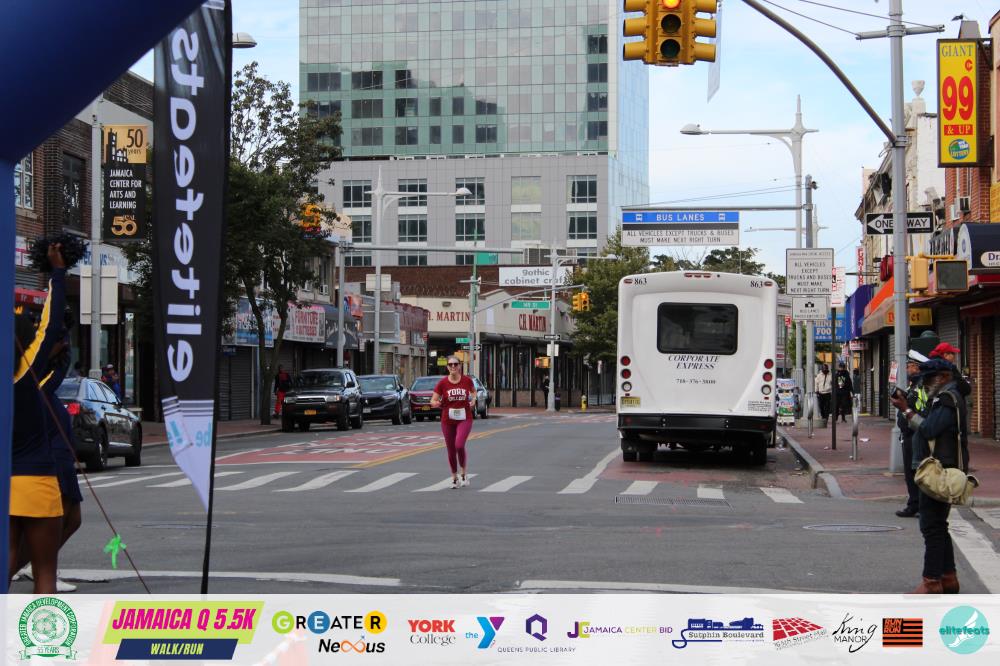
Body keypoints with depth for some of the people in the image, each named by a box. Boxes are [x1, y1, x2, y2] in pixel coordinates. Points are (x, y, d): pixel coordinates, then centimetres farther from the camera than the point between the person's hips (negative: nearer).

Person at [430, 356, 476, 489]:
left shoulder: (467, 380, -3)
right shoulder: (443, 383, -5)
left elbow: (474, 391, 19)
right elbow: (433, 401, -3)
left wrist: (473, 400, -2)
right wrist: (435, 403, -26)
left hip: (464, 419, -1)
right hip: (447, 421, 1)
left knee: (459, 445, -23)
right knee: (451, 450, 8)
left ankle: (464, 472, 1)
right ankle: (454, 478, 27)